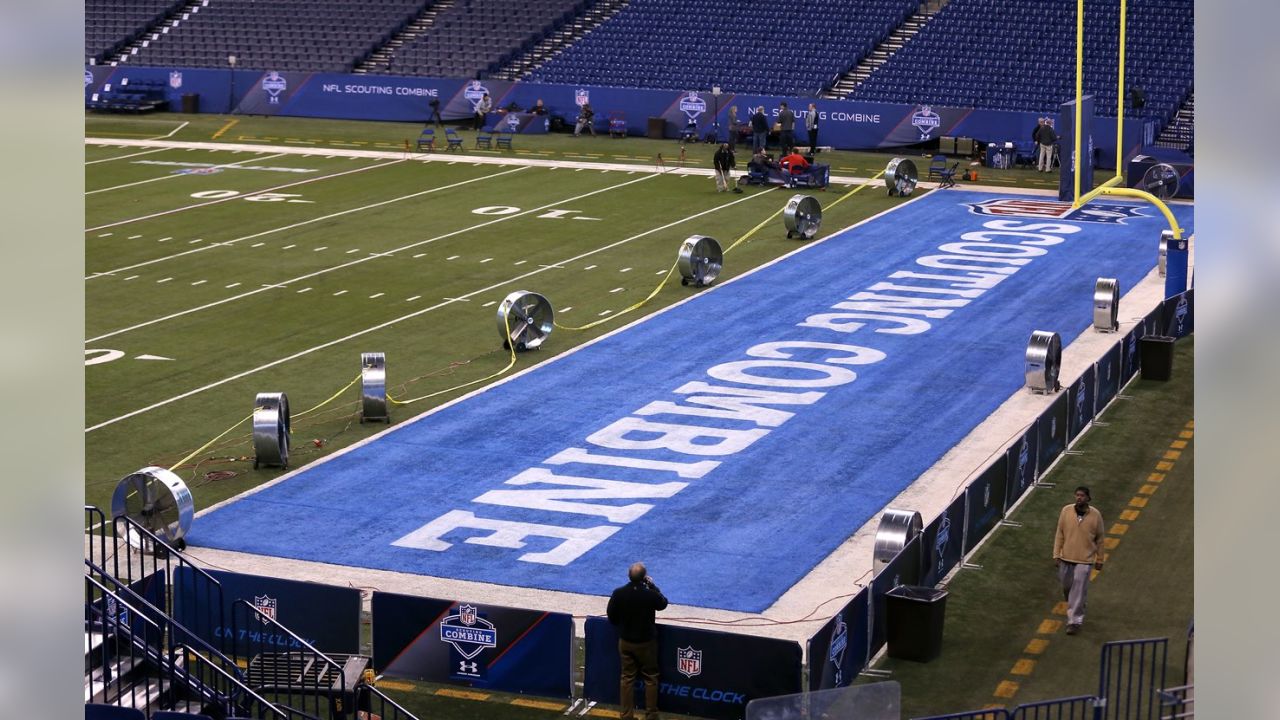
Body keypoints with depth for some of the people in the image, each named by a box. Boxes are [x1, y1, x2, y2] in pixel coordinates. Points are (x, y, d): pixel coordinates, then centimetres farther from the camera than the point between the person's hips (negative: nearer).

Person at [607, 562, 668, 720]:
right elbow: (663, 604, -1)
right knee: (650, 678, 13)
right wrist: (652, 586, 7)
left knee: (627, 678, 14)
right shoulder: (650, 594, -23)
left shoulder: (618, 594, -16)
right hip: (646, 642, -2)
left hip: (625, 642, 2)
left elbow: (611, 616, -3)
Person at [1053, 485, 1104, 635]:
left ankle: (1074, 621, 1)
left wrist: (1099, 560, 5)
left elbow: (1099, 538, 2)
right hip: (1066, 557, 3)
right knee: (1066, 586, 17)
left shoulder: (1095, 515, -9)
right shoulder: (1066, 511, -6)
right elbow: (1059, 533, 1)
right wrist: (1056, 554, -2)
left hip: (1085, 560, -3)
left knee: (1078, 591, -6)